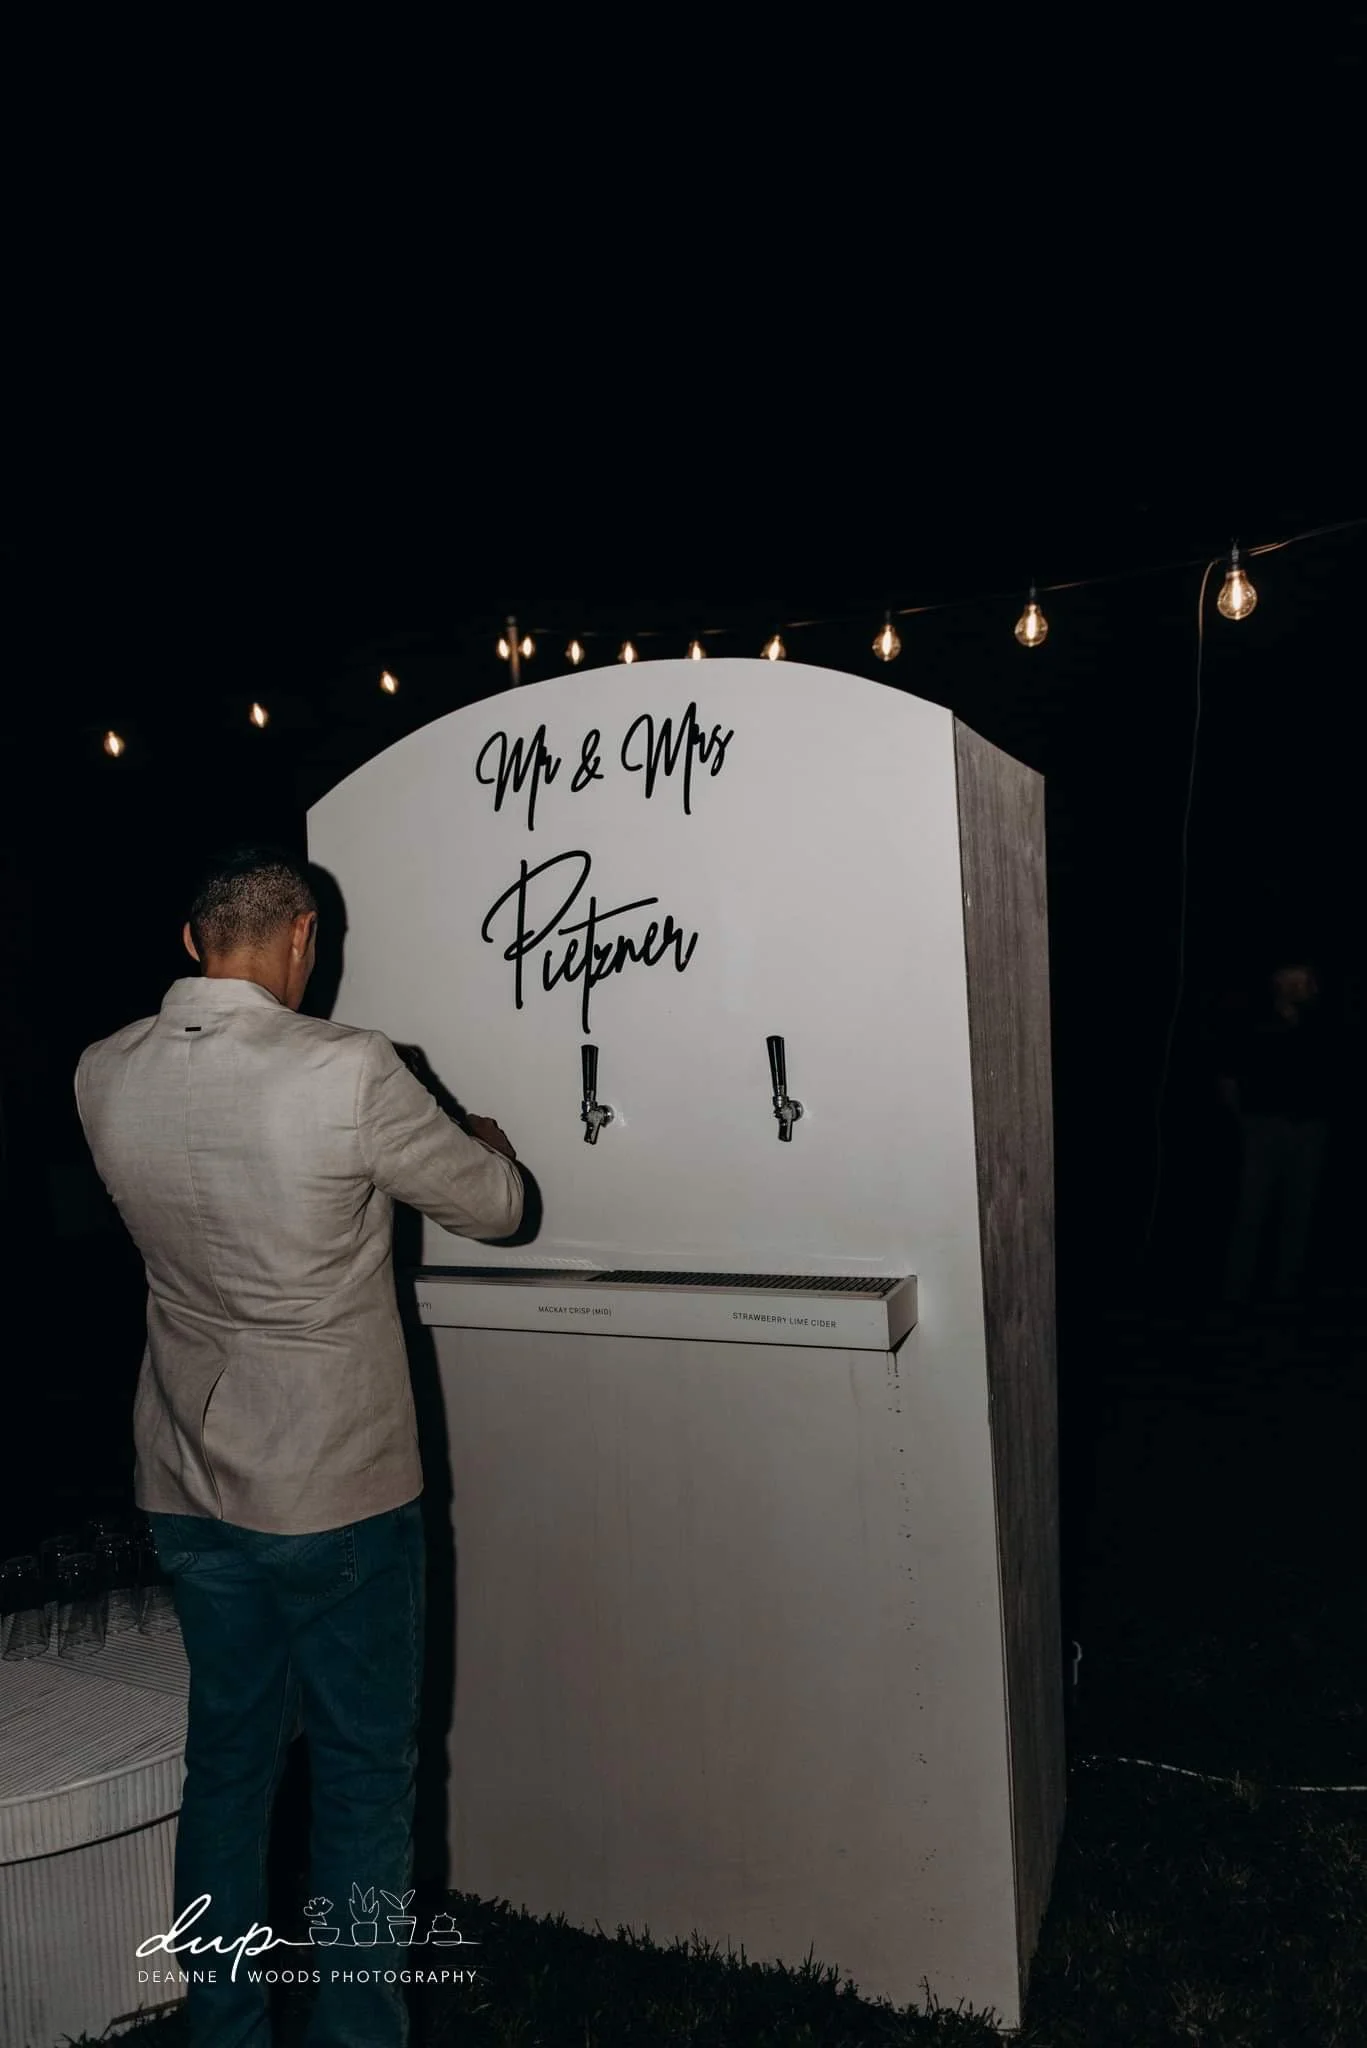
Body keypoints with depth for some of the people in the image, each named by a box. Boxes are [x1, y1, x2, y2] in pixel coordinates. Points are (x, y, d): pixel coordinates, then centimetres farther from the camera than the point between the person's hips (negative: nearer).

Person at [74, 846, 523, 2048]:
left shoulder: (105, 1078, -6)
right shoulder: (349, 1075, -22)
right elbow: (495, 1209, -9)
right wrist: (490, 1145, 14)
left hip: (187, 1491, 5)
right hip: (340, 1493, -5)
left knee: (227, 1763, 21)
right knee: (364, 1775, 14)